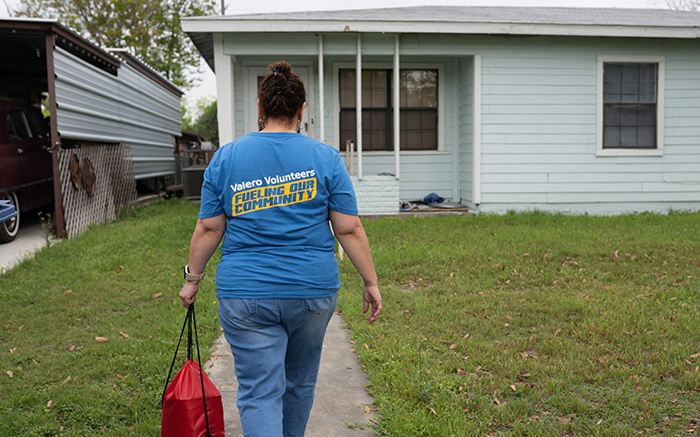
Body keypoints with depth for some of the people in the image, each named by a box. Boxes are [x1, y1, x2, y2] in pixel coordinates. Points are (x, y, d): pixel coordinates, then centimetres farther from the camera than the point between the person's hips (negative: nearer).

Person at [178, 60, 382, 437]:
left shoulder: (224, 158, 0)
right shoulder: (326, 158, -3)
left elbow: (208, 229, 1)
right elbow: (349, 230, -5)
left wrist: (193, 278, 13)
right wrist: (370, 282, 3)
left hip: (245, 297, -1)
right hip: (313, 292, 1)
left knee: (259, 392, 4)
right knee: (300, 382, 22)